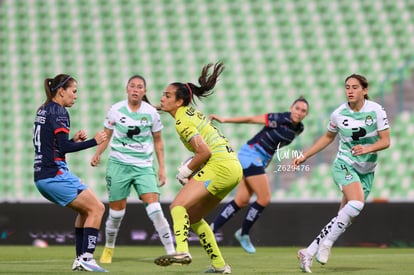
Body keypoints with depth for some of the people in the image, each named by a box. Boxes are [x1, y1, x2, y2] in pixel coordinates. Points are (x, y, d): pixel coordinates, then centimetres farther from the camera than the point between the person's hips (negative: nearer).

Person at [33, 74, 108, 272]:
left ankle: (80, 259, 14)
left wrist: (73, 140, 10)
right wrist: (94, 141, -12)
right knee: (96, 208, -6)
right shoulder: (58, 111, -10)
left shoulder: (43, 111, 17)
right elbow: (64, 147, -18)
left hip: (42, 177, 9)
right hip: (55, 174, -9)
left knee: (85, 210, 19)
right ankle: (86, 258, -13)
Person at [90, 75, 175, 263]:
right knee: (117, 210, 4)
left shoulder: (151, 112, 1)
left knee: (154, 208, -14)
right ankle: (108, 249, 27)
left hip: (144, 166, 0)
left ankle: (171, 252, -11)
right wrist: (97, 154, -7)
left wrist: (161, 167, 7)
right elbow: (106, 135, 10)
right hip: (118, 164, 0)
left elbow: (158, 140, 11)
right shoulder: (116, 110, 0)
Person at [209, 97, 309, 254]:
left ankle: (212, 229, 10)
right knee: (264, 199, -10)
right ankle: (243, 234, 7)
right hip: (251, 156, -8)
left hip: (262, 161, 8)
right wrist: (224, 120, -19)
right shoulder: (279, 119, -20)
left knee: (242, 201, 5)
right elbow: (251, 119, -17)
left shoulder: (298, 129, 4)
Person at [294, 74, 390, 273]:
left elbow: (385, 141, -7)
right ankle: (326, 244, -19)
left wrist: (367, 149, -26)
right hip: (344, 165, -2)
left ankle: (308, 253, 4)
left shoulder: (376, 110, -8)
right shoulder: (338, 114, -4)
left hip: (366, 171, 2)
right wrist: (305, 156, 13)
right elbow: (328, 137, 14)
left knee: (347, 218, -3)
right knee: (357, 202, -30)